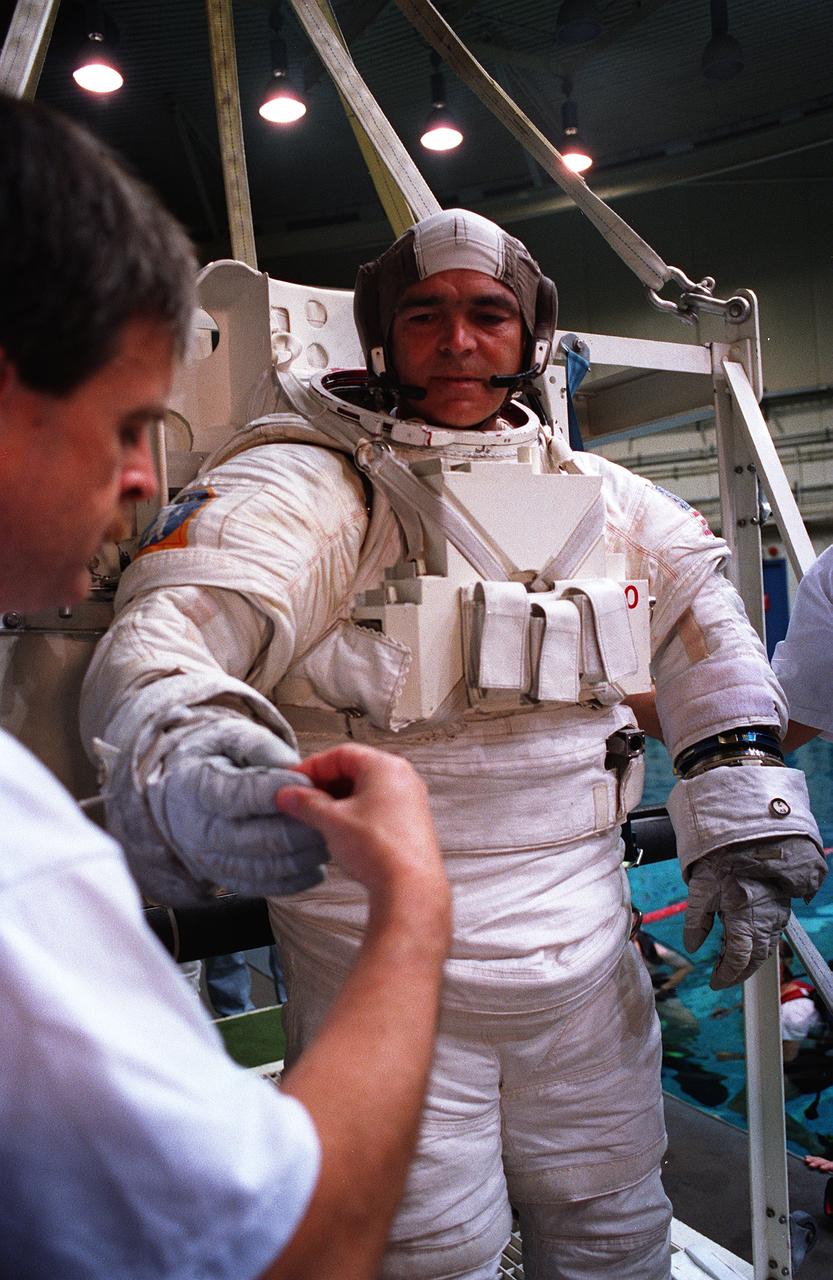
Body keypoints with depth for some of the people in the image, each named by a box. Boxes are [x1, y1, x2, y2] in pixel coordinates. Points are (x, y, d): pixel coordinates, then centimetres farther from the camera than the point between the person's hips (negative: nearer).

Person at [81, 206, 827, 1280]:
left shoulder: (600, 497, 8)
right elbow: (165, 627, -24)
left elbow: (703, 621, 17)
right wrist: (176, 746, -48)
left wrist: (743, 816, 8)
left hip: (588, 953, 5)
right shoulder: (304, 484, -10)